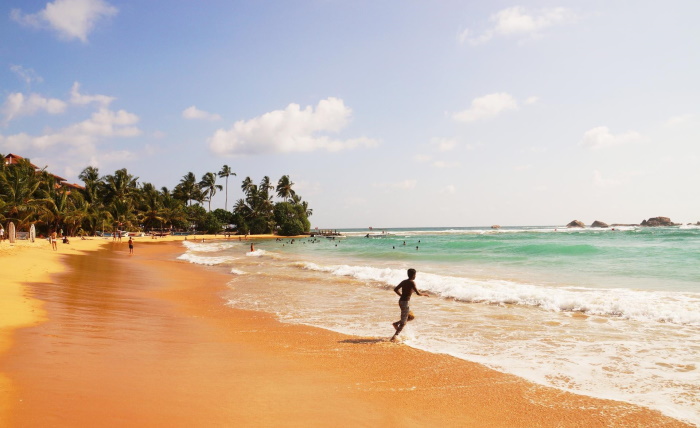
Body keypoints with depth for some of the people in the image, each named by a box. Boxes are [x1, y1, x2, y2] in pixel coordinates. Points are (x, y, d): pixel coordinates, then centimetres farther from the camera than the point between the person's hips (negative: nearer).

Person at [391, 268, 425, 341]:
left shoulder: (404, 281, 9)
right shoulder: (412, 282, -12)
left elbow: (395, 289, 12)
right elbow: (418, 293, -17)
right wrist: (424, 294, 2)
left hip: (401, 301, 8)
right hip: (405, 302, -8)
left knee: (411, 317, 23)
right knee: (403, 323, -2)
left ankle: (396, 323, 14)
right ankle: (395, 336, -10)